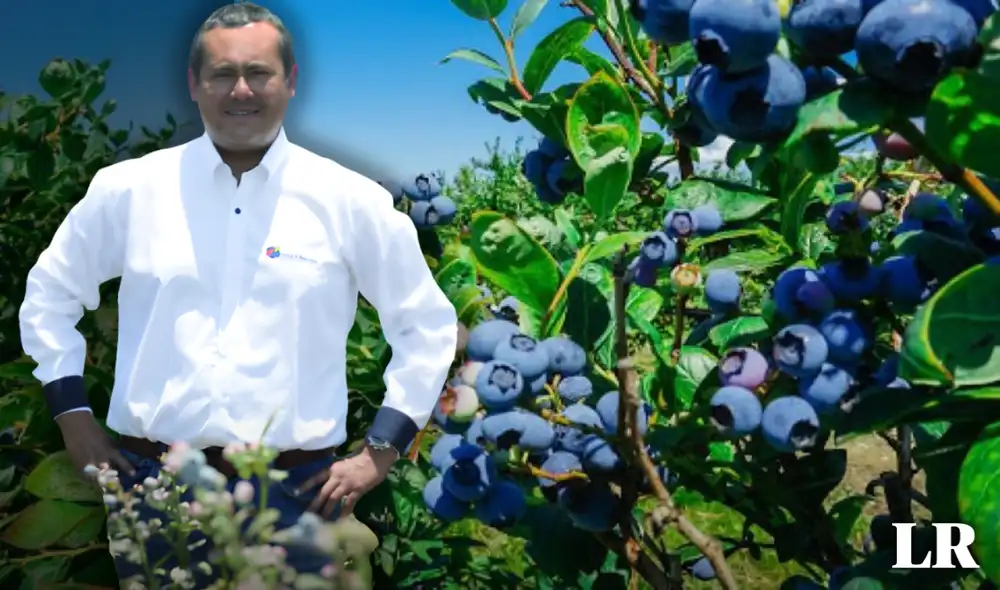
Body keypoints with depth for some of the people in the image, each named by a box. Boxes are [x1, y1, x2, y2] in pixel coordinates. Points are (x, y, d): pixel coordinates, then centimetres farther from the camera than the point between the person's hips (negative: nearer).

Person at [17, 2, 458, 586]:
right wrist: (75, 418, 9)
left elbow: (428, 325, 5)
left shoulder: (351, 201, -2)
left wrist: (381, 452, 1)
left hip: (294, 490, -1)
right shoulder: (129, 189, 1)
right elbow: (49, 294, 14)